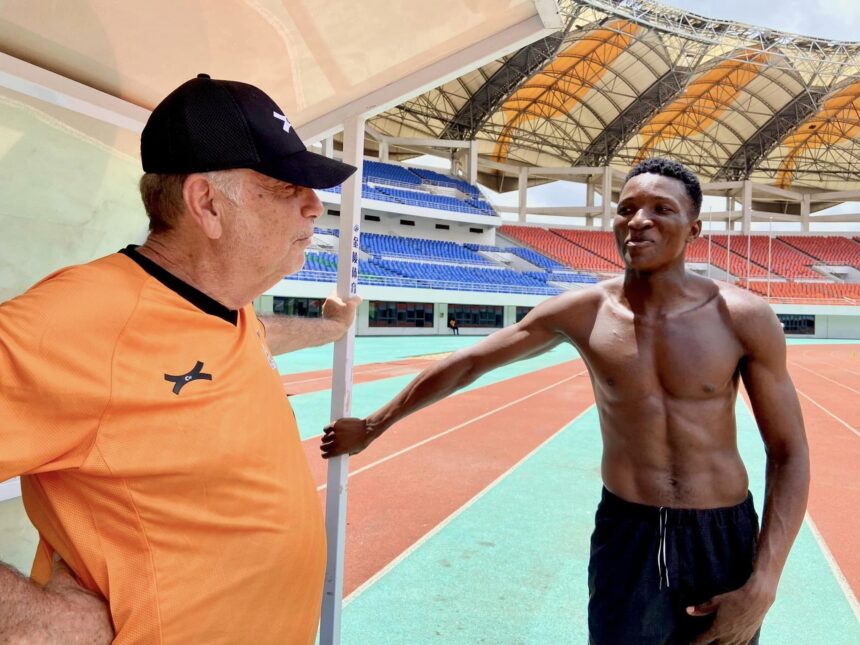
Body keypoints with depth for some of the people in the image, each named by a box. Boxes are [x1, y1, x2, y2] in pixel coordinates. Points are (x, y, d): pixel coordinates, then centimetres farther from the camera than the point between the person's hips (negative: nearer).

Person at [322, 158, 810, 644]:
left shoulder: (743, 317, -11)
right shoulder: (582, 313, -10)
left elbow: (789, 454, -5)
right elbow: (467, 364, -2)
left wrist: (762, 588, -12)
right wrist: (373, 426, 5)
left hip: (723, 538, 1)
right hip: (625, 534, 0)